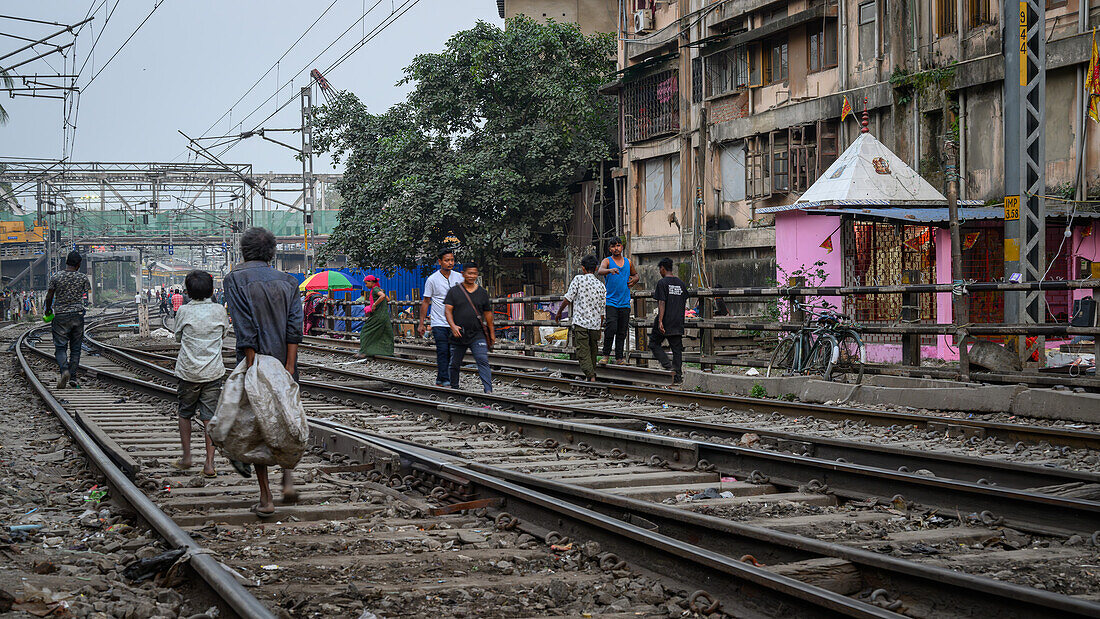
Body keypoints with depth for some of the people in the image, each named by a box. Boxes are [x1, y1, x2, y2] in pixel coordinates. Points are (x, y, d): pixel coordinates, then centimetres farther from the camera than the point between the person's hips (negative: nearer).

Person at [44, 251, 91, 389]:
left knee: (60, 347, 2)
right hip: (78, 315, 1)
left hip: (60, 316, -1)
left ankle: (64, 370, -23)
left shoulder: (55, 278, -5)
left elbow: (49, 296, 4)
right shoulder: (83, 278, -2)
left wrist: (48, 309, 21)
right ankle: (73, 376, 11)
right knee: (75, 348, 11)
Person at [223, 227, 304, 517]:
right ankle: (288, 478, -2)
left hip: (253, 362, -3)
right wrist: (289, 368, -7)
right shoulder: (287, 281, 6)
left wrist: (253, 369, -17)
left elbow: (245, 330, -15)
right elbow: (295, 327, -4)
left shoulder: (235, 280, -6)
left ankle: (266, 499, 3)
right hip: (284, 366, 3)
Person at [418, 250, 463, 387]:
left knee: (452, 353, 5)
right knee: (443, 352, -8)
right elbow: (426, 302, 2)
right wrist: (421, 324, 0)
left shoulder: (459, 278, 7)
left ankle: (440, 380, 14)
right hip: (439, 323, -4)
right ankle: (445, 381, -8)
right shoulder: (432, 279, -2)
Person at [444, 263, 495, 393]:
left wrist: (491, 333, 15)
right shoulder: (454, 291, 3)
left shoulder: (482, 293, 9)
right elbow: (447, 310, -5)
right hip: (458, 335, 0)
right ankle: (454, 389, 26)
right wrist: (453, 326, -22)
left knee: (483, 361, -15)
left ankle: (488, 390, -22)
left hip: (477, 335, 0)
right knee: (454, 364, 9)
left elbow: (487, 313, 15)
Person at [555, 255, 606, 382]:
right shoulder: (601, 285, 9)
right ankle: (592, 375, 21)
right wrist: (599, 329, 20)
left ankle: (591, 377, -20)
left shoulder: (578, 279, -4)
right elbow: (602, 310, 12)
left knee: (583, 353, -5)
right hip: (595, 324, 4)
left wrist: (559, 312, 11)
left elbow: (568, 298, -5)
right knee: (593, 352, 16)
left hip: (580, 322, -4)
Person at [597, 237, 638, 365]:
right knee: (611, 329, -17)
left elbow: (635, 275, 30)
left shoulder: (628, 262, 13)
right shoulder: (607, 261, 0)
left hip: (625, 303, 4)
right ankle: (606, 354, -4)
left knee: (622, 332, 5)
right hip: (610, 302, -4)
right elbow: (600, 270, -22)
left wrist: (633, 280, 6)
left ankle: (619, 357, 11)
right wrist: (610, 270, -43)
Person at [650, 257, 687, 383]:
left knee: (654, 343, 8)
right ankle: (678, 376, 4)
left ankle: (668, 366, -9)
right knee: (677, 348, 8)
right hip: (678, 322, 6)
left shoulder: (662, 283, -9)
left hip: (665, 322, -6)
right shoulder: (681, 283, 11)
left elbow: (662, 303, -16)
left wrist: (660, 321, -19)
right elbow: (684, 303, 16)